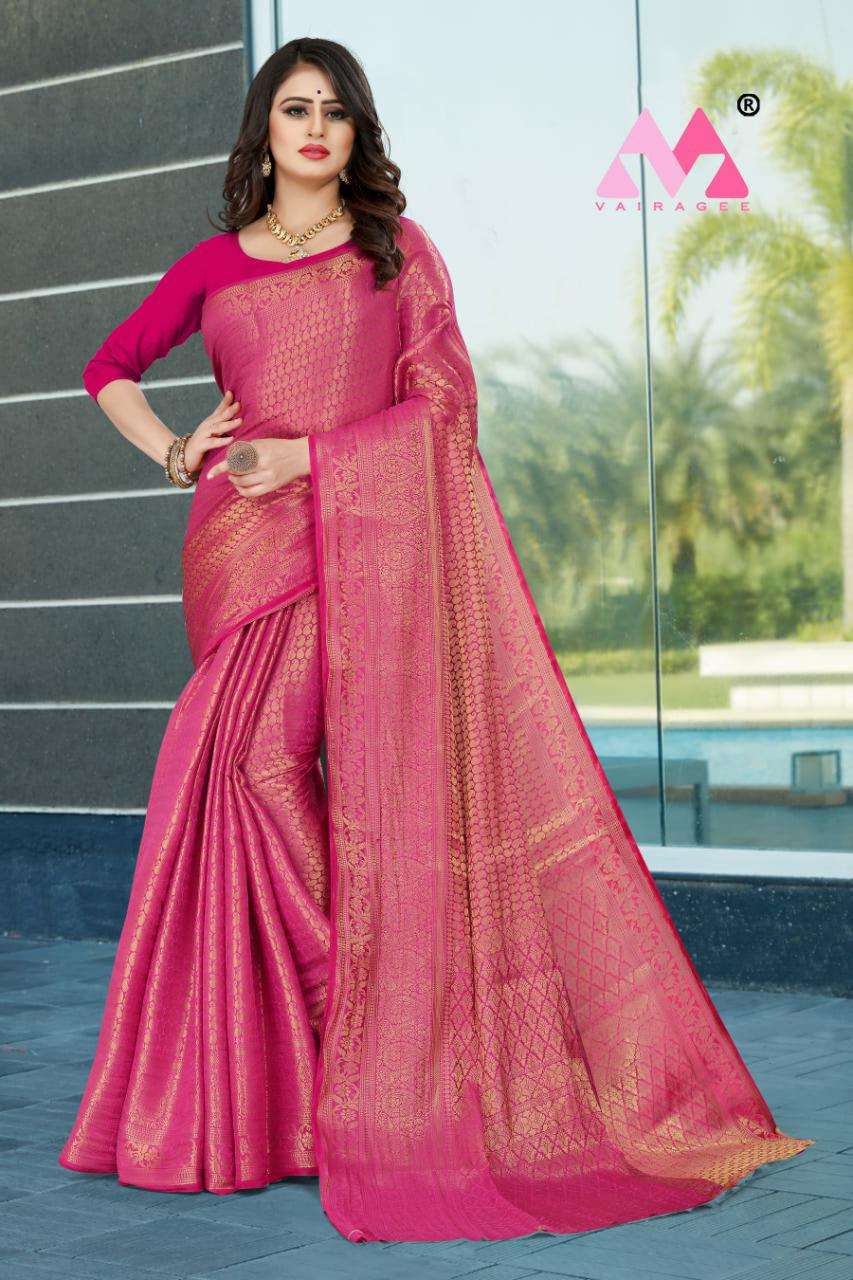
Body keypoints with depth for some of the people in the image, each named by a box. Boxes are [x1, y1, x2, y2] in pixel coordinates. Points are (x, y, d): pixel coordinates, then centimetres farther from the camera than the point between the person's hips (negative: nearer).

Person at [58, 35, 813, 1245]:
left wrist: (308, 455, -7)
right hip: (249, 552, 3)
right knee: (239, 769, -8)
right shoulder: (215, 266, 17)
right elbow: (110, 369, 24)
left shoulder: (398, 250, 11)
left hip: (370, 542, -2)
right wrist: (178, 454, 6)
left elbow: (443, 405, 3)